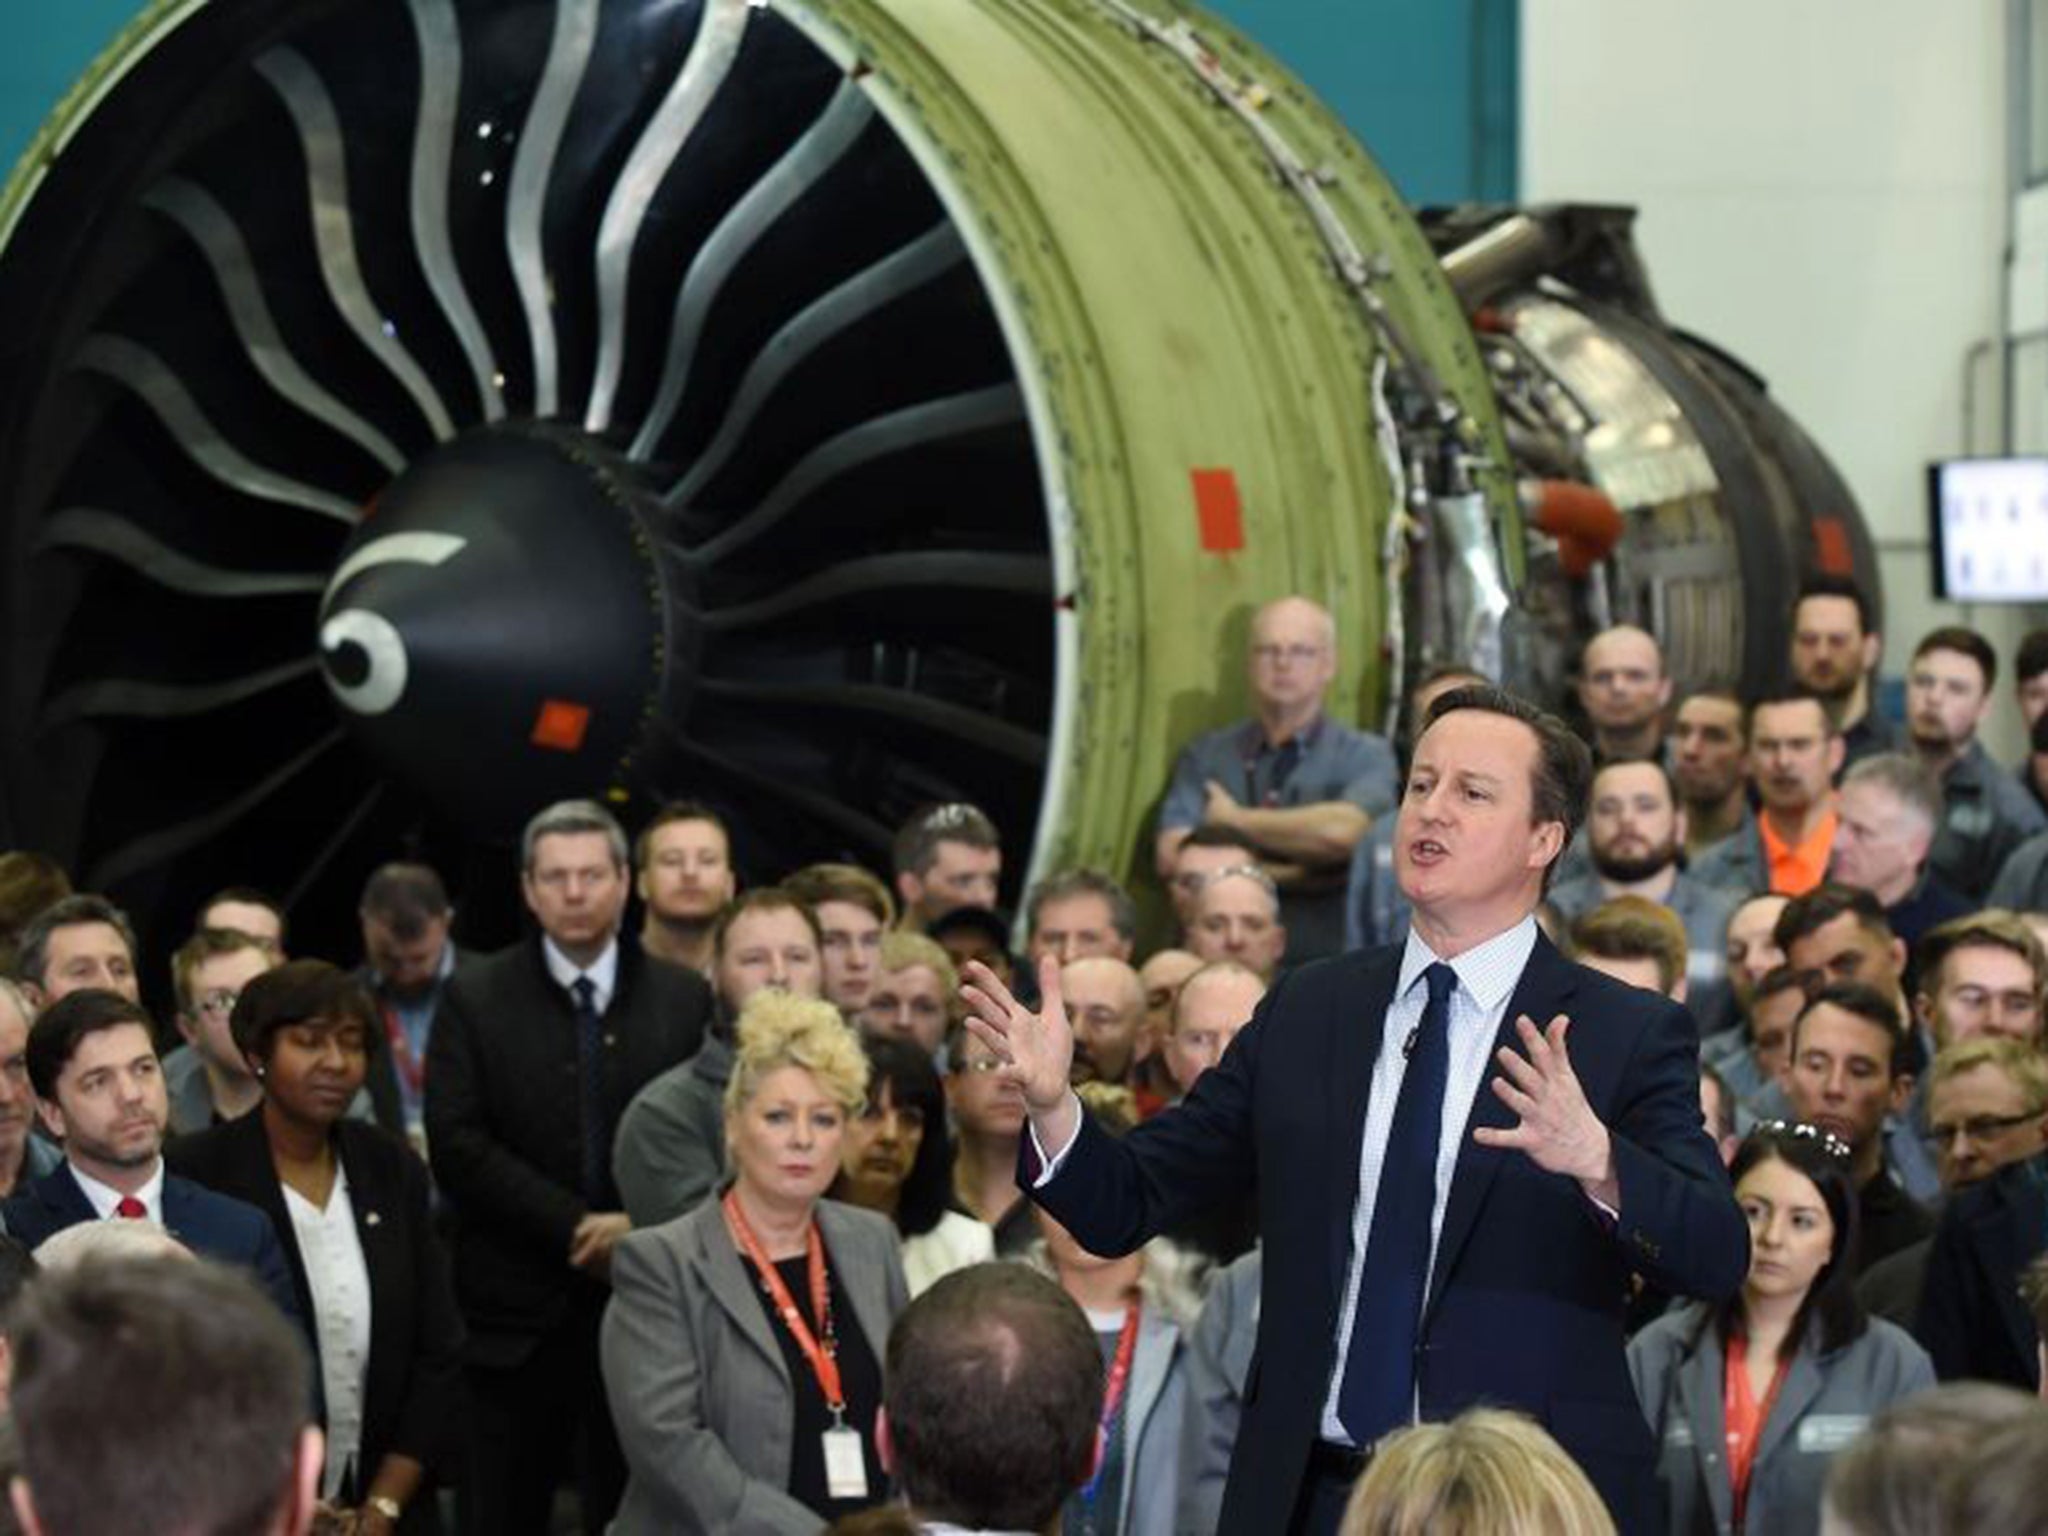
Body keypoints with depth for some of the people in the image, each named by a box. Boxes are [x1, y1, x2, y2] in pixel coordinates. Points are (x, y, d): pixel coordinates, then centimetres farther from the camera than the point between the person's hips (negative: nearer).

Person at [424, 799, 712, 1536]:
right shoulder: (475, 999, 3)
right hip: (515, 1311, -1)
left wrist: (643, 1223, -12)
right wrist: (576, 1226, -12)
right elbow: (457, 1145, -6)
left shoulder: (685, 999, 8)